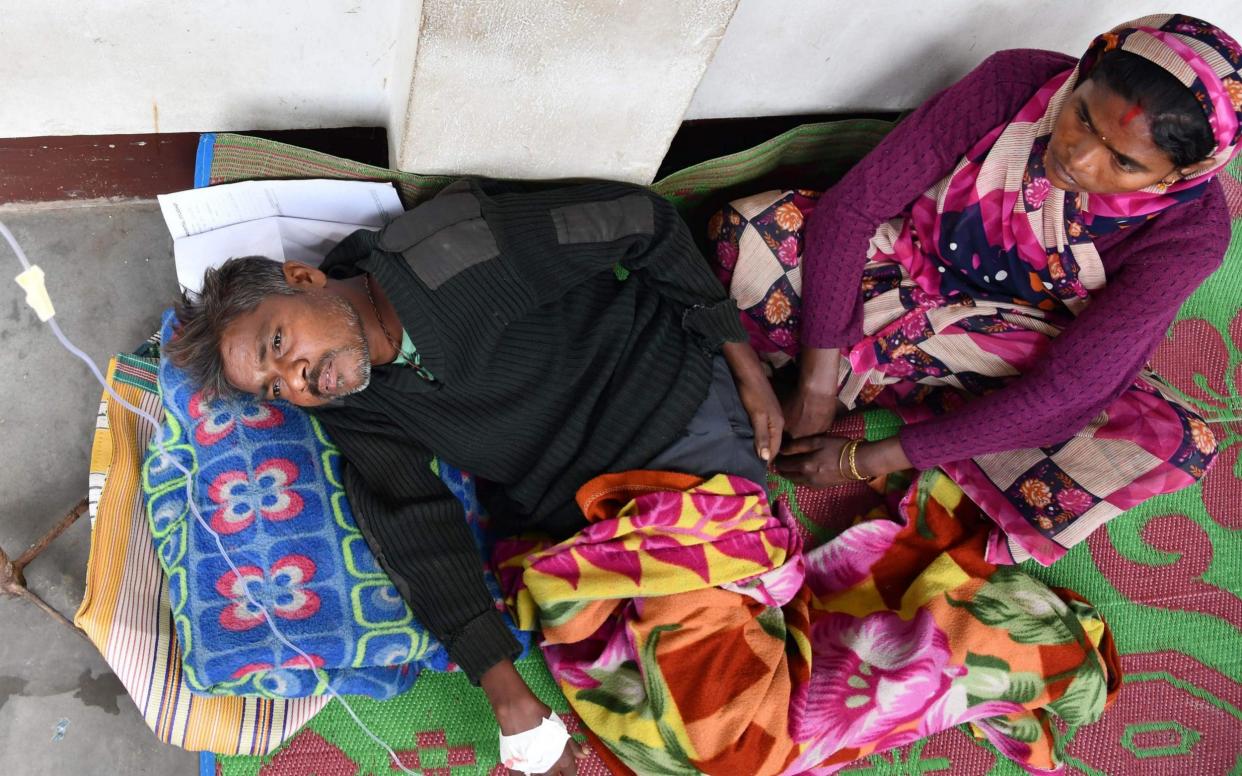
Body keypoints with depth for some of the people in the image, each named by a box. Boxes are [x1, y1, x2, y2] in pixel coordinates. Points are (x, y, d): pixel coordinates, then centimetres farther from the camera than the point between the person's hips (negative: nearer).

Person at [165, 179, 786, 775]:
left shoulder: (454, 244, -24)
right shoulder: (352, 411, -9)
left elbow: (643, 221, -16)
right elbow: (412, 521, -19)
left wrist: (743, 360, -11)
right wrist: (502, 686, -31)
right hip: (566, 515, 3)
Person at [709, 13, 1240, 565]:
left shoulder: (1190, 231, -26)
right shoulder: (1015, 83, -25)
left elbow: (1064, 393, -27)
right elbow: (850, 206, -21)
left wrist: (866, 461, -27)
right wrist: (816, 388, -25)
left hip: (1018, 358, 1)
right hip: (912, 267, 0)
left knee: (1178, 444, -30)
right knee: (753, 224, -25)